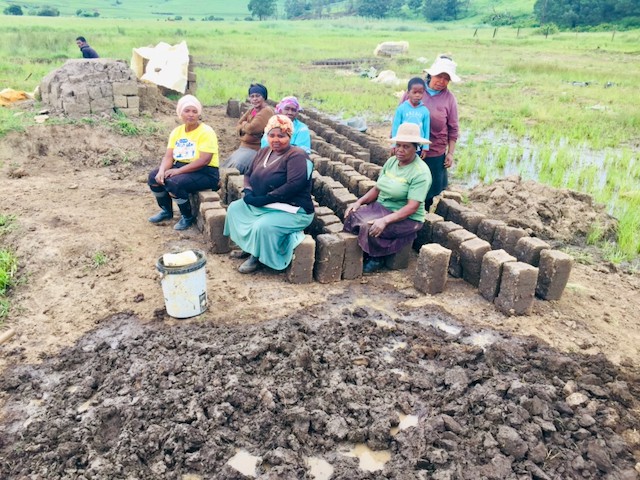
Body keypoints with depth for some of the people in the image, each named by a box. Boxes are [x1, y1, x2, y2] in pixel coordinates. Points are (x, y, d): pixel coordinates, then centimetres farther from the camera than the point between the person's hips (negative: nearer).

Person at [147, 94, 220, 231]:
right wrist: (162, 170, -20)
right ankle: (167, 211, 14)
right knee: (154, 177, -8)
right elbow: (168, 156, 2)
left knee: (174, 183, -29)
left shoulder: (206, 132, -14)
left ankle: (188, 217, -5)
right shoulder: (177, 131, 7)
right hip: (180, 167, 7)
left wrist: (178, 171, -26)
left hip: (205, 172, -7)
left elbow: (204, 160, -24)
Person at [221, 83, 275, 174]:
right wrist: (245, 128, -10)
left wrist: (244, 124, -1)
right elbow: (238, 126, 13)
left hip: (255, 150, -9)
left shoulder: (267, 111, -14)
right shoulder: (252, 110, 14)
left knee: (234, 166, -24)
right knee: (224, 166, 6)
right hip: (244, 147, 9)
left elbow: (252, 128, -23)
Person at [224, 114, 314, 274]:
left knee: (262, 226, -31)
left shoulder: (297, 155, -16)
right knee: (234, 208, 5)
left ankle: (258, 257, -2)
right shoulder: (264, 152, 10)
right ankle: (249, 247, 14)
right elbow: (249, 174, 16)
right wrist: (248, 192, -7)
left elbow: (294, 185, -28)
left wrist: (264, 199, -25)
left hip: (292, 210, -9)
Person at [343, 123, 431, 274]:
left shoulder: (420, 172, -18)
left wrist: (385, 220, -34)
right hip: (380, 207, 7)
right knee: (352, 216, -18)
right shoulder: (391, 161, 4)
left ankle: (376, 258, -2)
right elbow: (377, 189, 11)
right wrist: (359, 202, -6)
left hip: (406, 219, -7)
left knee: (369, 227, -30)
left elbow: (412, 207, -24)